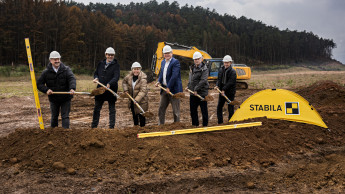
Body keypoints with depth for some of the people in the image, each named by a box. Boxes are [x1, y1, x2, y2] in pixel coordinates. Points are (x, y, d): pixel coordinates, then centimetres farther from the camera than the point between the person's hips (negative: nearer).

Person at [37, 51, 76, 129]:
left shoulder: (66, 69, -8)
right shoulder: (46, 72, -4)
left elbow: (72, 79, -24)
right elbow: (39, 84, 0)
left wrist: (72, 88, -44)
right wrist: (46, 90, -19)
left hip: (65, 98, -2)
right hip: (53, 99, 2)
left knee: (65, 116, -1)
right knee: (54, 116, 16)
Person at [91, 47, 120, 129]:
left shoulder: (116, 65, -4)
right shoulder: (101, 64, 10)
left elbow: (116, 77, -17)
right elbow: (96, 73, 20)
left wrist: (109, 84, -33)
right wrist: (96, 78, -4)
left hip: (111, 90, -4)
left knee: (112, 109, 5)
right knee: (96, 108, 11)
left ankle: (111, 126, 13)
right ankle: (94, 126, 22)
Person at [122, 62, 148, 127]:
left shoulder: (143, 78, -22)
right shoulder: (129, 76, -3)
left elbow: (143, 91, -28)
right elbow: (124, 82, 19)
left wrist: (137, 99, -35)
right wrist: (126, 90, 5)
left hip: (141, 101, -6)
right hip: (132, 100, 6)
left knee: (141, 116, -3)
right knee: (134, 115, 19)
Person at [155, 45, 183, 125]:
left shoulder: (175, 62, -11)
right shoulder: (163, 62, 15)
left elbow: (174, 76, -19)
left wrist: (169, 87, -20)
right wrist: (159, 81, 1)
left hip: (173, 89, -8)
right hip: (164, 89, 8)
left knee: (175, 110, 1)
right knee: (161, 108, 10)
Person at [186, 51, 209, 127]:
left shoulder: (204, 69, -10)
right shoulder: (192, 68, 13)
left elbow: (203, 81, -19)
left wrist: (196, 89, -21)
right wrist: (188, 86, 11)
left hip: (202, 93, -7)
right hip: (192, 93, 7)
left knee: (204, 110, 2)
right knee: (193, 110, 12)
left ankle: (205, 125, 11)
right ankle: (195, 124, 24)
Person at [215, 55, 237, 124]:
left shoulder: (233, 71, -11)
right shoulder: (221, 70, 6)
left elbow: (230, 82, -17)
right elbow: (219, 79, 9)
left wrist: (224, 89, -22)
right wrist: (217, 85, -10)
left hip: (230, 92, -6)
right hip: (222, 92, 6)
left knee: (230, 108, 1)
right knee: (219, 107, 9)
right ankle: (220, 122, 19)